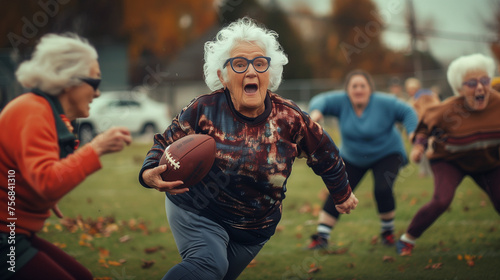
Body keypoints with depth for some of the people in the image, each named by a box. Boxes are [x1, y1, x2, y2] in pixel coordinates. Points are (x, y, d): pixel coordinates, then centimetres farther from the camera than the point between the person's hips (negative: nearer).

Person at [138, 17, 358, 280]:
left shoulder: (289, 118, -10)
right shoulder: (204, 110, -15)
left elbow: (326, 156, 6)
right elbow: (165, 144, -4)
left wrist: (342, 194, 20)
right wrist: (150, 174, -26)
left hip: (253, 231, 3)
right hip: (196, 213, -3)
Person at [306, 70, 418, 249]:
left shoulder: (384, 103, -21)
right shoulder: (342, 101, -16)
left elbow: (407, 112, -17)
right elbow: (321, 101, -24)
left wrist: (413, 134, -32)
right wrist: (316, 111, -47)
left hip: (386, 155, -2)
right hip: (352, 158, 3)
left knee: (382, 189, -22)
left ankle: (388, 231, 2)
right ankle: (321, 237, -3)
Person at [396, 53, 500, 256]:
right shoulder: (448, 111, -28)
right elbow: (426, 125, -8)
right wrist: (419, 144, -24)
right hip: (450, 161, -3)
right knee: (442, 200, -25)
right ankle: (407, 239, -5)